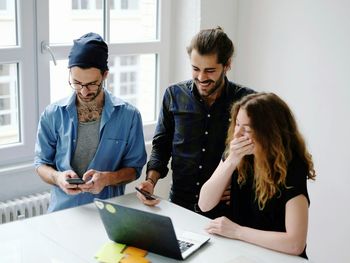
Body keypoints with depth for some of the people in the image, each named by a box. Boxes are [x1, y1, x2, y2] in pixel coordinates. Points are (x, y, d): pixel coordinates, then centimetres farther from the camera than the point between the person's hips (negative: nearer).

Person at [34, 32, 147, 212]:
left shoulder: (129, 116, -2)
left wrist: (107, 178, -15)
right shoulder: (52, 115, 1)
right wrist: (57, 177, -11)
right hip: (63, 209, 1)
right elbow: (41, 164, 10)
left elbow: (134, 168, 5)